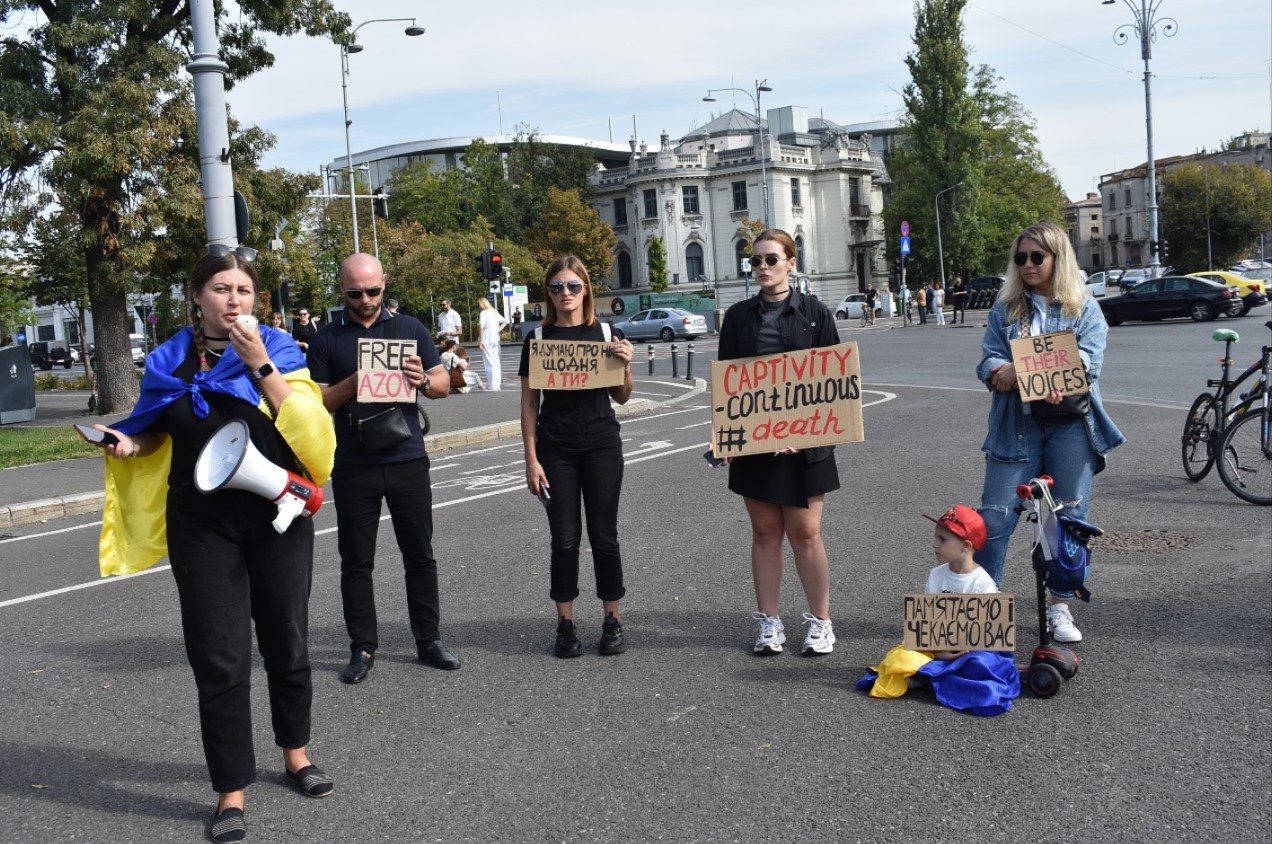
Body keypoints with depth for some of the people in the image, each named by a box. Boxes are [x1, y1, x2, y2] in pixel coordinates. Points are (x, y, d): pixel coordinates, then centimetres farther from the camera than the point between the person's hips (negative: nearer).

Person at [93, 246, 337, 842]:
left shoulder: (277, 349, -2)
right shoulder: (169, 361, 3)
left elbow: (305, 424, -14)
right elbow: (153, 434, 17)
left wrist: (259, 363, -20)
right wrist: (126, 442, -3)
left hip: (278, 518, 0)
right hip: (203, 526, 1)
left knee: (286, 642, 12)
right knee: (219, 658, -1)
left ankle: (295, 753, 34)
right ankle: (231, 791, 11)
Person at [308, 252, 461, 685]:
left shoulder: (410, 328, 7)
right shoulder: (327, 339, 3)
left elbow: (444, 385, 7)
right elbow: (317, 402, -1)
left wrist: (423, 380, -16)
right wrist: (353, 382, -18)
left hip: (407, 459, 1)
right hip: (352, 467, -1)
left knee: (420, 554, 7)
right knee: (356, 561, 6)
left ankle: (429, 640, 19)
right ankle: (362, 648, 16)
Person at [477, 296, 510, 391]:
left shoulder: (484, 313, -8)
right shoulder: (494, 312, 15)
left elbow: (481, 326, -19)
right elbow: (505, 321, 22)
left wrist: (481, 340, -16)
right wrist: (498, 330, 13)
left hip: (487, 341, -7)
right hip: (495, 339, 7)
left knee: (489, 363, -6)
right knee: (496, 362, 11)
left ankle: (492, 385, -6)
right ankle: (497, 383, 14)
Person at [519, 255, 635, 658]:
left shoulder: (605, 334, 3)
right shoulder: (537, 339, 2)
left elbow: (622, 397, 8)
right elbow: (529, 403, 2)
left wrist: (625, 364, -12)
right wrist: (531, 459, -3)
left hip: (602, 446, 0)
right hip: (555, 450, 0)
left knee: (604, 536, 4)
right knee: (564, 539, 4)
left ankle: (612, 621, 16)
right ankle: (565, 625, 15)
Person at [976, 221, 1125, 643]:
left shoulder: (1085, 309, 7)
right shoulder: (1005, 309, 11)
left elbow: (1087, 362, -9)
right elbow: (990, 364, -1)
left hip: (1070, 423, 0)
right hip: (1016, 423, 1)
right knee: (996, 514, -5)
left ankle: (1060, 607, 15)